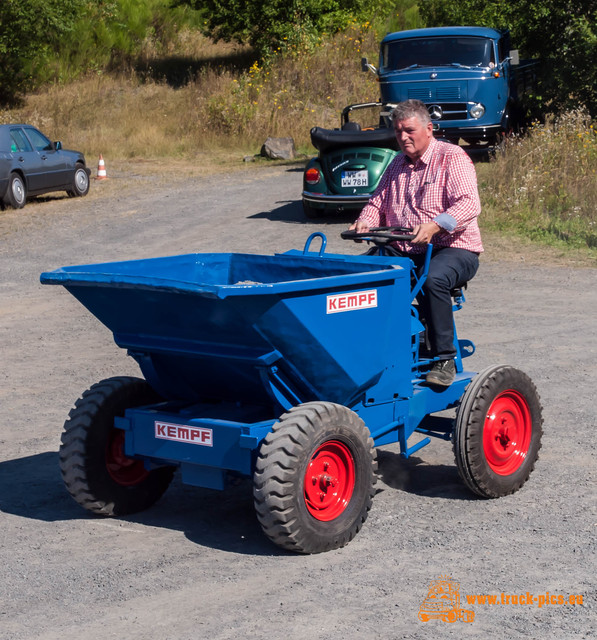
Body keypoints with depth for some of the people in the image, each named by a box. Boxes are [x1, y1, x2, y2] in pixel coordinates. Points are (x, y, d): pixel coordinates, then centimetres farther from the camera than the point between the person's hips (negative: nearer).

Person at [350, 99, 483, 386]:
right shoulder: (398, 165, 19)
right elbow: (378, 203, 26)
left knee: (432, 279, -39)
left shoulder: (451, 157, -3)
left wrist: (434, 225, -32)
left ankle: (444, 360, -27)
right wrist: (365, 222, 2)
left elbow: (469, 204, -17)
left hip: (454, 249, -6)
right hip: (403, 253, 7)